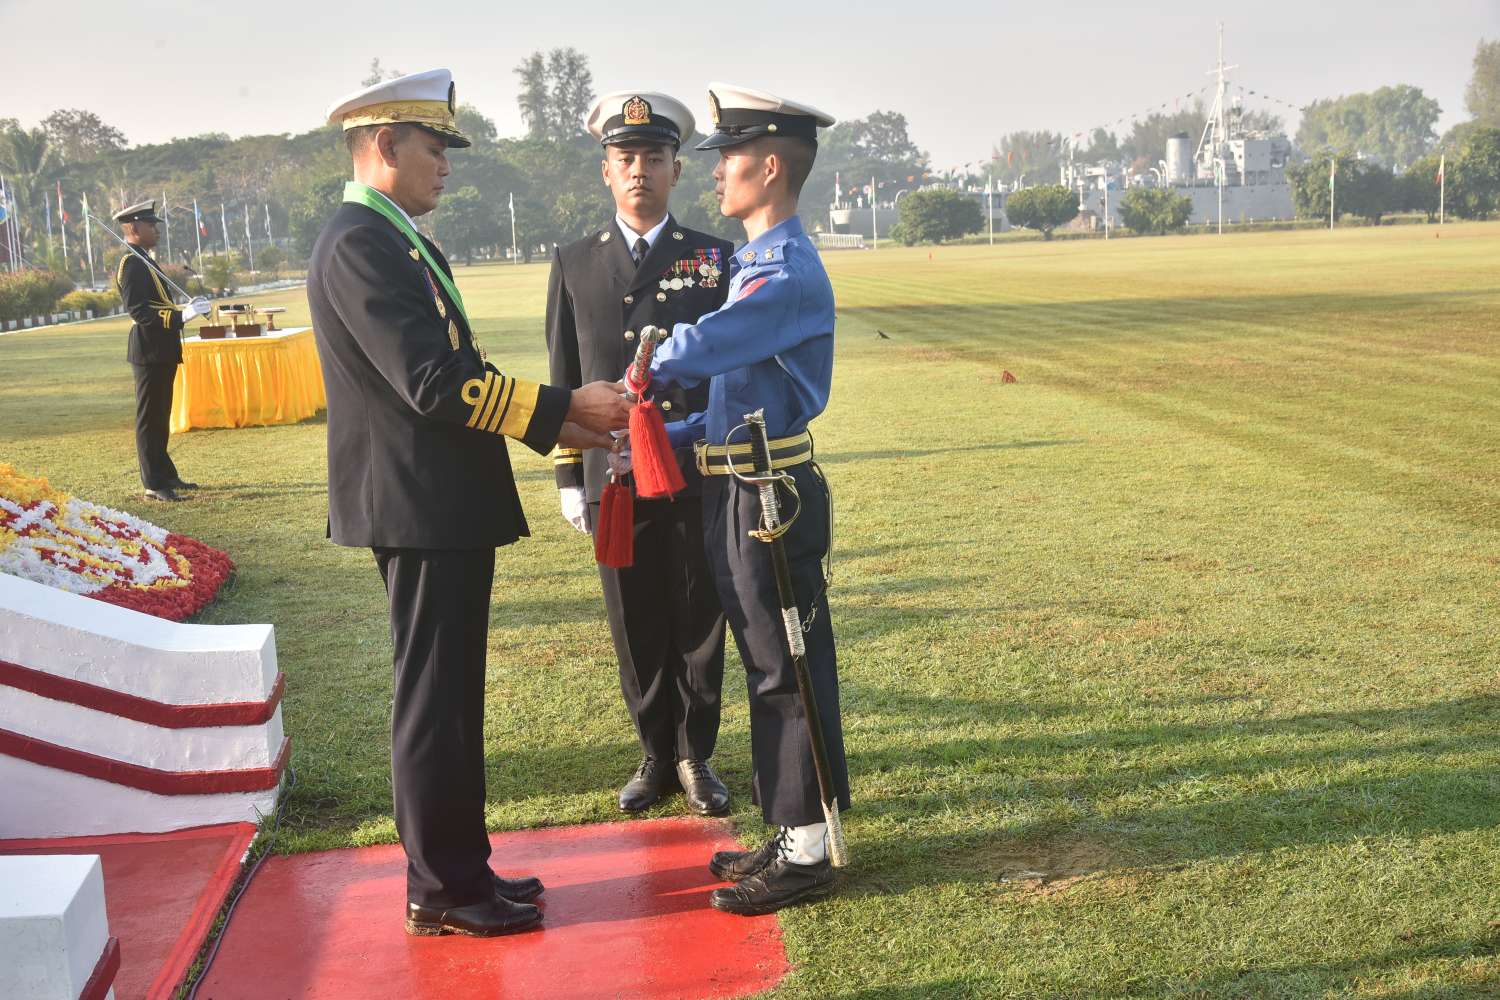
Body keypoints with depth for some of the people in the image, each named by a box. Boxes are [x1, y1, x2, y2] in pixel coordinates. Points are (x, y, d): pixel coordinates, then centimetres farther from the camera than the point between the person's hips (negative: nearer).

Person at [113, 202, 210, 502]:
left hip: (161, 352, 10)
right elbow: (138, 310, -23)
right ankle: (153, 485, 0)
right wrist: (181, 316, -29)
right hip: (149, 352, -10)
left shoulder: (145, 261, 17)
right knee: (149, 418, -4)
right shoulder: (131, 264, -15)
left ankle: (166, 475, 27)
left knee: (160, 417, 17)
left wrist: (184, 310, 14)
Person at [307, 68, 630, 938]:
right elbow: (433, 381, -23)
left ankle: (457, 872, 27)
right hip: (421, 508, -10)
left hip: (444, 507, 10)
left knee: (450, 700, 15)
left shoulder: (399, 241, 16)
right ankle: (443, 892, 13)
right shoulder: (360, 243, -15)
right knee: (435, 702, 0)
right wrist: (566, 407, -18)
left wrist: (555, 424, 9)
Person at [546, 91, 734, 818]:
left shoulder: (716, 259, 3)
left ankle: (696, 757, 24)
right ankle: (657, 754, 26)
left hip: (700, 478, -1)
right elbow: (564, 380, 8)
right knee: (638, 630, 9)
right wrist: (569, 477, 4)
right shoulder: (575, 264, 7)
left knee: (700, 625, 8)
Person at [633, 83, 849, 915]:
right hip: (741, 491, 10)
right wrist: (659, 435, 10)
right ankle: (793, 835, 29)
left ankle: (807, 854, 13)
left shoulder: (789, 272, -17)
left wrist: (648, 373, -7)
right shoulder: (755, 262, 15)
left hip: (771, 496, -10)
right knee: (769, 670, 16)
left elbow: (695, 348, -28)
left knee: (789, 672, 0)